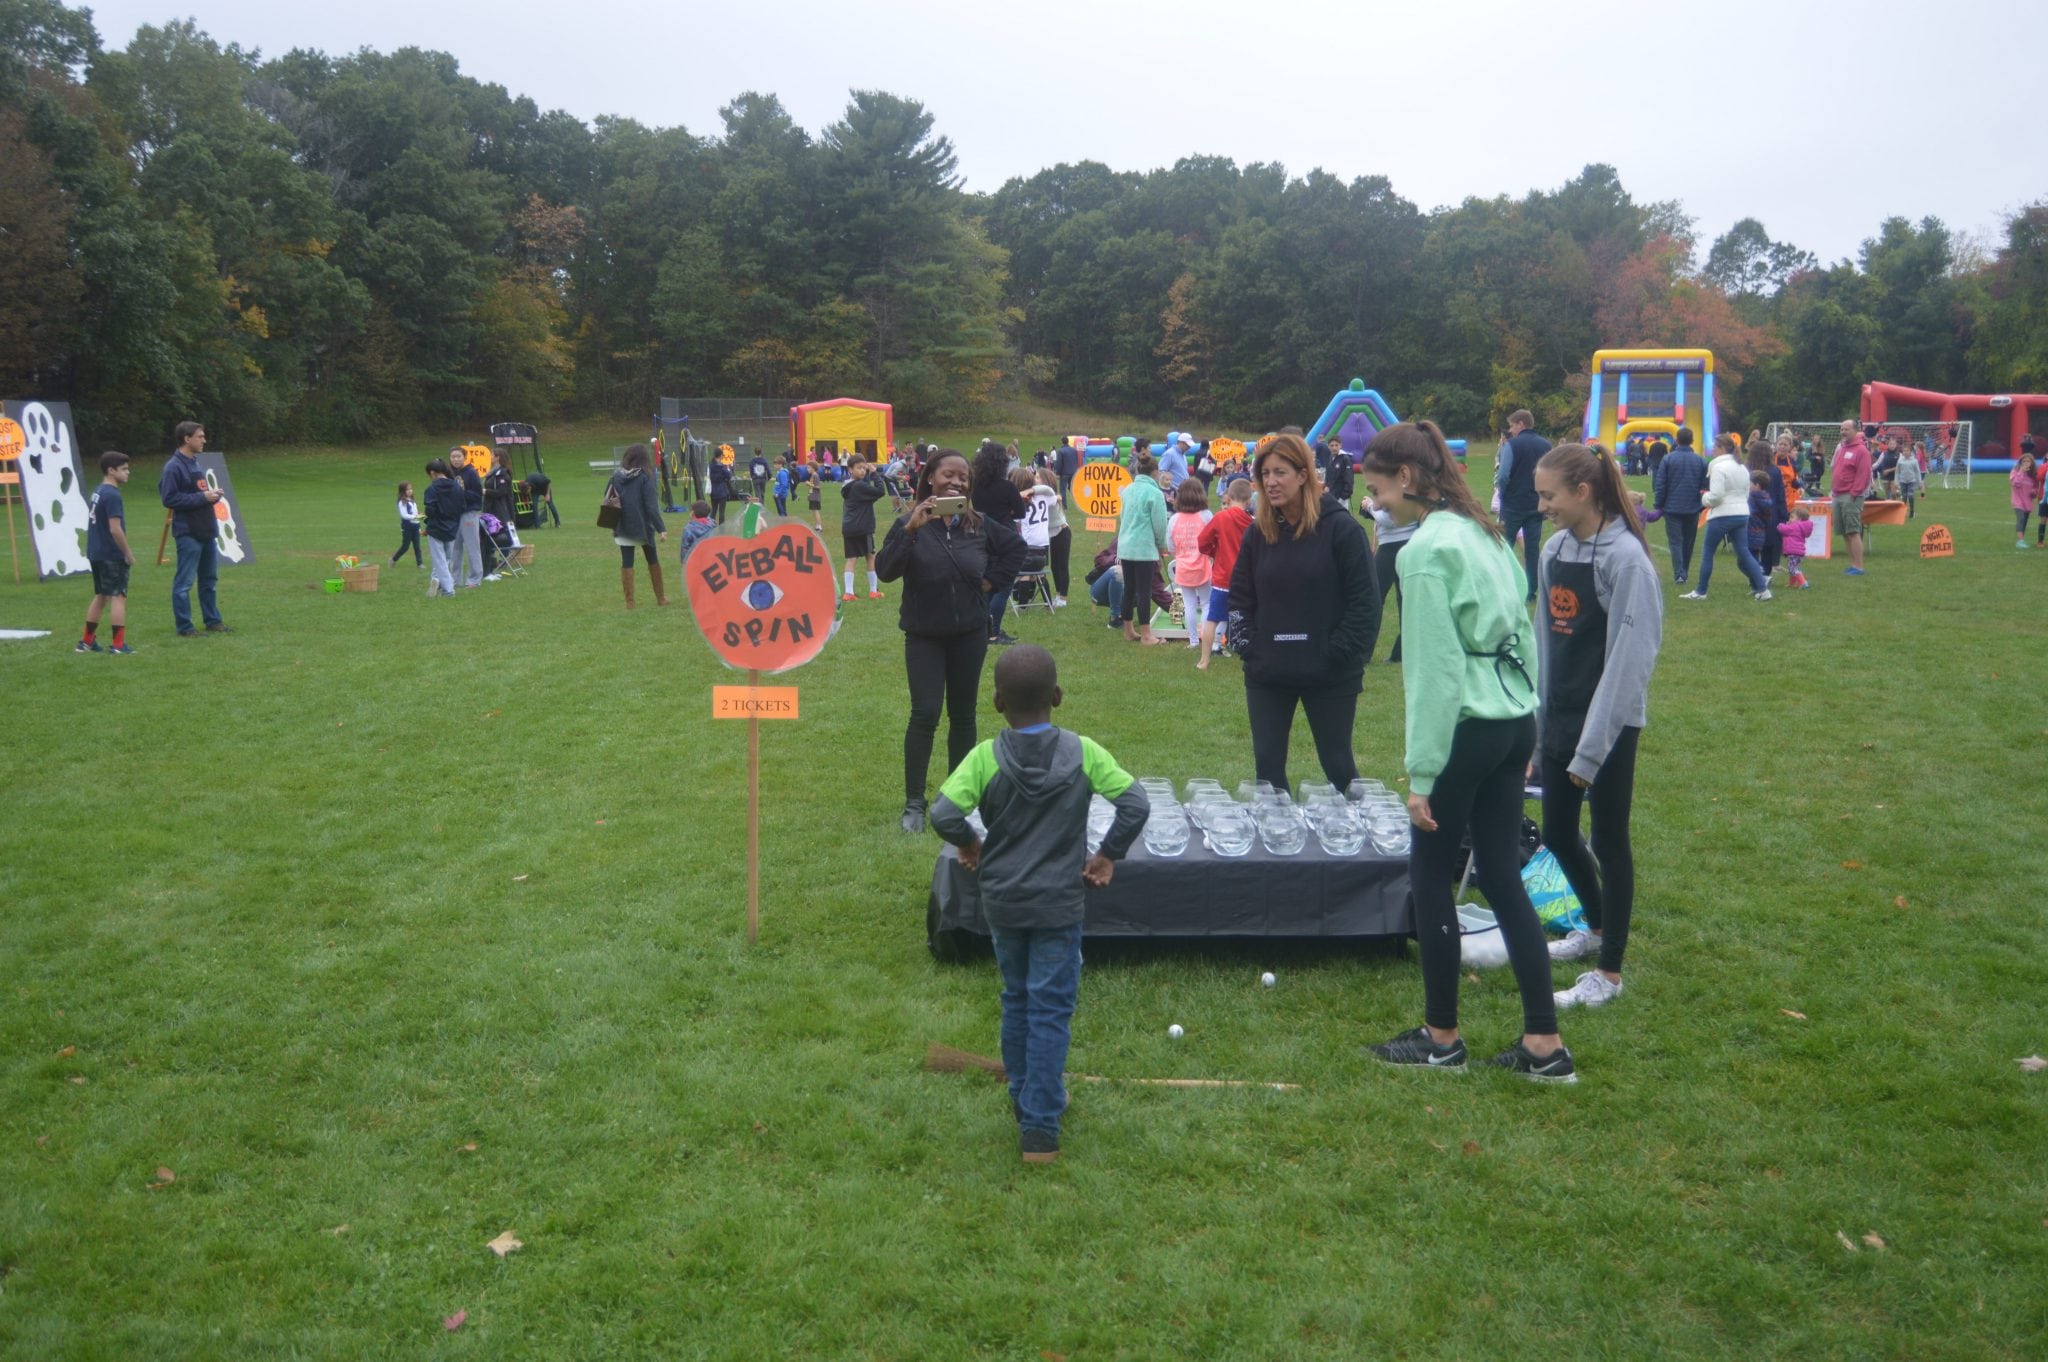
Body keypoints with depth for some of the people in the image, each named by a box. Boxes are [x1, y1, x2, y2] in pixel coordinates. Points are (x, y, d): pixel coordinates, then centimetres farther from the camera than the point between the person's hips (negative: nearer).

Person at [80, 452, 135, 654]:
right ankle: (118, 645, -4)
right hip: (112, 556, -9)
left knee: (101, 596, 18)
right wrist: (128, 553, -12)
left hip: (96, 554, 9)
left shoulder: (97, 492, 12)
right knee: (118, 597, -4)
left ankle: (87, 641, 23)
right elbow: (115, 529, -21)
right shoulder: (112, 495, -17)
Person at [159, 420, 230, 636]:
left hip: (207, 532, 9)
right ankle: (184, 627, 2)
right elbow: (169, 499, -18)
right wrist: (202, 497, -18)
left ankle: (212, 621, 24)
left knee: (209, 579, 15)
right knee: (184, 582, -2)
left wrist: (212, 494, 3)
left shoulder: (195, 462, 14)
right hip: (188, 533, -9)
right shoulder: (174, 467, -12)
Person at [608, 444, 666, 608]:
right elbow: (651, 505, -15)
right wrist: (661, 528, -15)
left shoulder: (616, 475, 0)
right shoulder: (644, 477, -11)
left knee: (626, 563, 5)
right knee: (652, 560, 14)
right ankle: (660, 597, 22)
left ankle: (629, 601, 2)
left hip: (623, 526, 2)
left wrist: (613, 525, 13)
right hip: (642, 526, -2)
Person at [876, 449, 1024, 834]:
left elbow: (1016, 546, 16)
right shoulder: (910, 524, -10)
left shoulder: (978, 525, -1)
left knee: (963, 715, 9)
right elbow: (885, 571, -23)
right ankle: (913, 802, -2)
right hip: (924, 636, -3)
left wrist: (993, 580, 5)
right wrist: (911, 529, -31)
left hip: (969, 635, 3)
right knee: (925, 714, -11)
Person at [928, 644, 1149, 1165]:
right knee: (1050, 1010, 4)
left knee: (1016, 1002, 20)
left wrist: (971, 845, -1)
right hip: (1059, 905, -1)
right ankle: (1040, 1128, 3)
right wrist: (1108, 855, -1)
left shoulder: (985, 757, -11)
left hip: (1001, 902, 2)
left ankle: (1025, 1098, 35)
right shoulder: (1082, 752, -9)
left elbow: (943, 813, -20)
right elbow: (1136, 804, -13)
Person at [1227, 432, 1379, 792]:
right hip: (1267, 674, 4)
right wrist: (1248, 649, 0)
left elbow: (1365, 602, -10)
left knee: (1338, 764, 8)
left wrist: (1338, 655, -14)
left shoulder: (1341, 529, -9)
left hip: (1330, 676, -4)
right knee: (1267, 765, 9)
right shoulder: (1259, 534, 6)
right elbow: (1239, 597, 12)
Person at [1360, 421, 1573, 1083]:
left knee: (1431, 879, 6)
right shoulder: (1485, 531, 12)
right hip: (1515, 721, 9)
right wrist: (1528, 732, 20)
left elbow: (1435, 668, -17)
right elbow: (1519, 629, 15)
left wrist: (1421, 772, -14)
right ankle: (1545, 1045, 14)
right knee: (1503, 877, 12)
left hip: (1467, 728, -9)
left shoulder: (1427, 548, -15)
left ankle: (1442, 1038, 18)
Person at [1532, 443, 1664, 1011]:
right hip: (1558, 719, 7)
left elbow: (1628, 660, -18)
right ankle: (1596, 926, 41)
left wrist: (1591, 750, -18)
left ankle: (1608, 972, 17)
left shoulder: (1624, 558, -16)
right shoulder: (1555, 548, 5)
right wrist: (1537, 729, 10)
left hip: (1609, 724, -7)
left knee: (1610, 842, 4)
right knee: (1558, 834, 16)